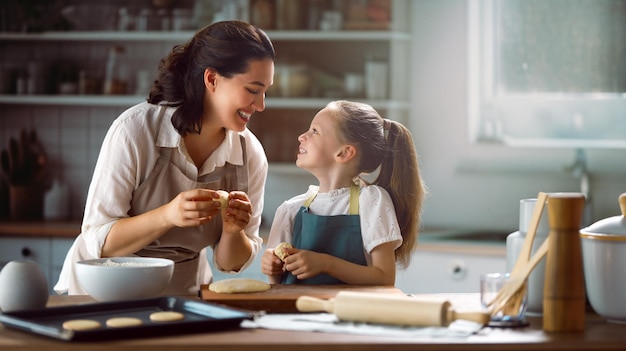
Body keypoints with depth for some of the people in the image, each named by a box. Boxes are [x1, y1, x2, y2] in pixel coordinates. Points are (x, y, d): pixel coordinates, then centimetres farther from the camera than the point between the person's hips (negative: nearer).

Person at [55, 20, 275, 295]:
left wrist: (233, 231, -16)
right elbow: (99, 242, -15)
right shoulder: (134, 130, -15)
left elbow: (230, 263, 6)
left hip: (184, 292, 3)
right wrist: (168, 216, -30)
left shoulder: (251, 154, -3)